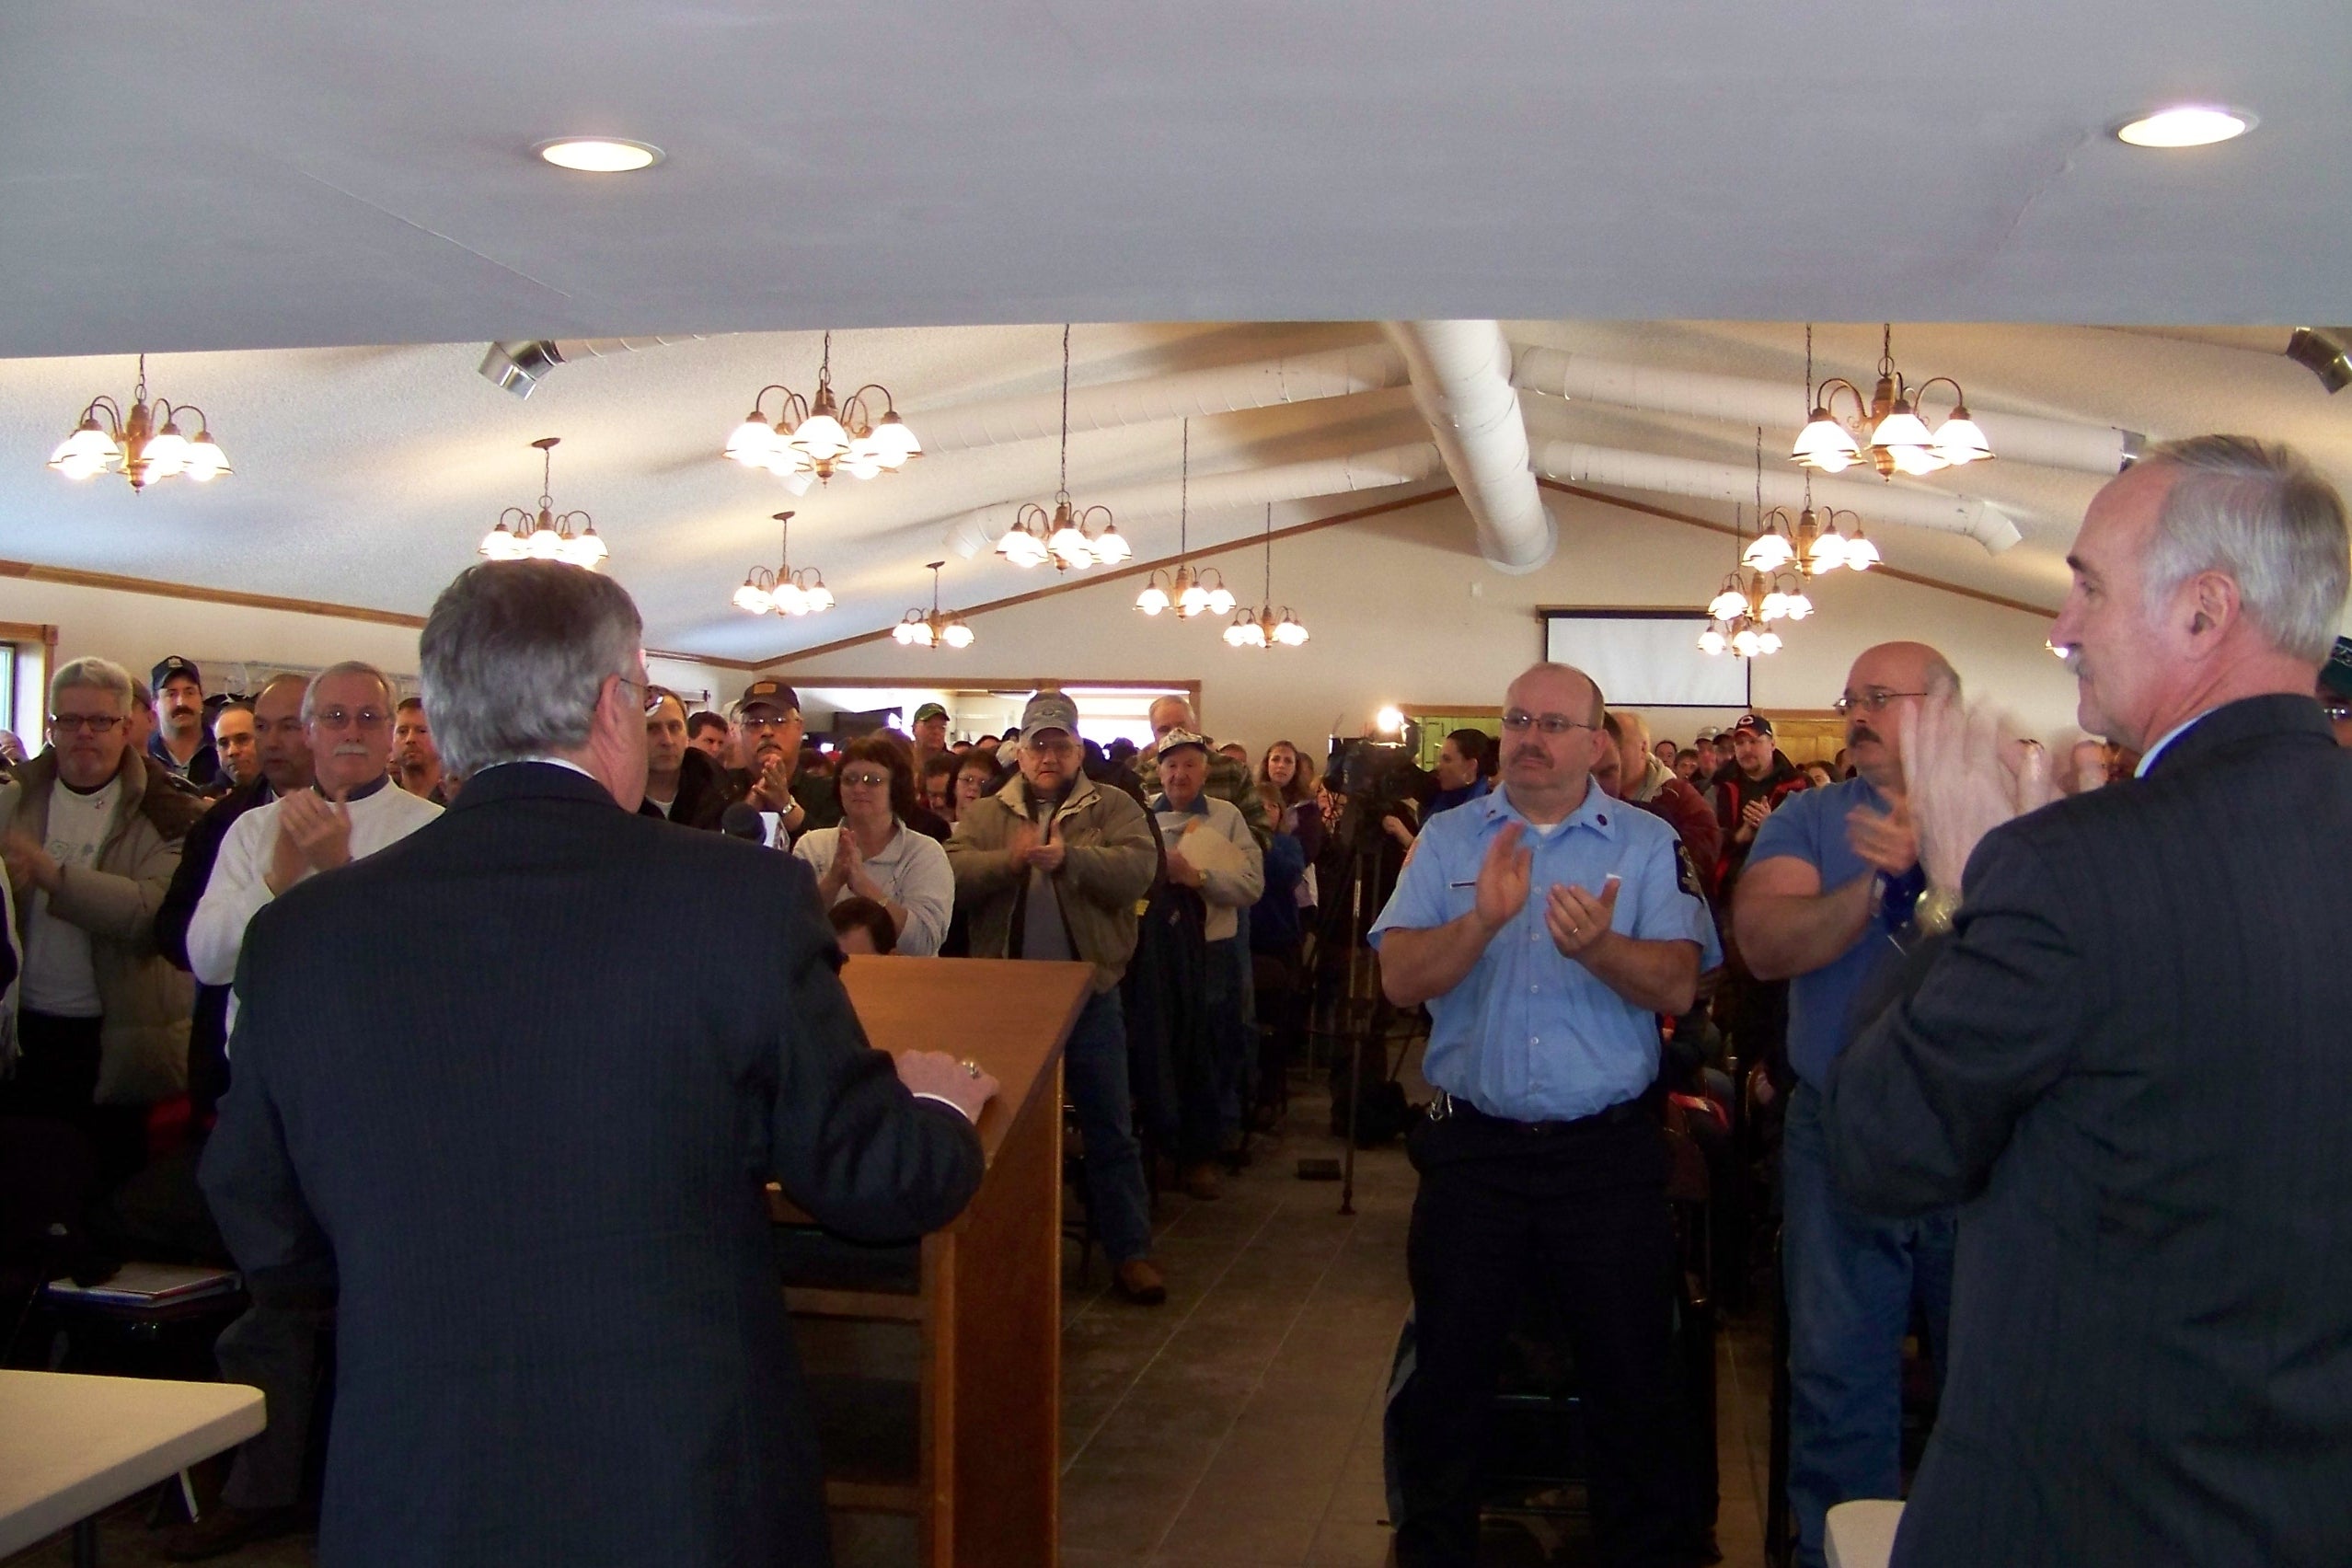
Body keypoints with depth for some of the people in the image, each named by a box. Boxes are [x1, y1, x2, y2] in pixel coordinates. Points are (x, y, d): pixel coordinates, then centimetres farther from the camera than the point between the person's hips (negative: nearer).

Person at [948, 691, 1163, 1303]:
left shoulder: (1113, 808, 2)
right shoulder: (984, 814, 7)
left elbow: (1139, 867, -16)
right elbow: (953, 875, -8)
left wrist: (1070, 856, -30)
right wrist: (1008, 859, -24)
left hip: (1089, 993, -2)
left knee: (1110, 1129, 4)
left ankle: (1130, 1251, 13)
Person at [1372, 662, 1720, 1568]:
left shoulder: (1648, 845, 1)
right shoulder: (1449, 839, 4)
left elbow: (1678, 987, -11)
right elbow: (1400, 978, -7)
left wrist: (1599, 949, -29)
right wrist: (1482, 921, -23)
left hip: (1607, 1153, -1)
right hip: (1471, 1147, 1)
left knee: (1629, 1378, 9)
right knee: (1449, 1371, 13)